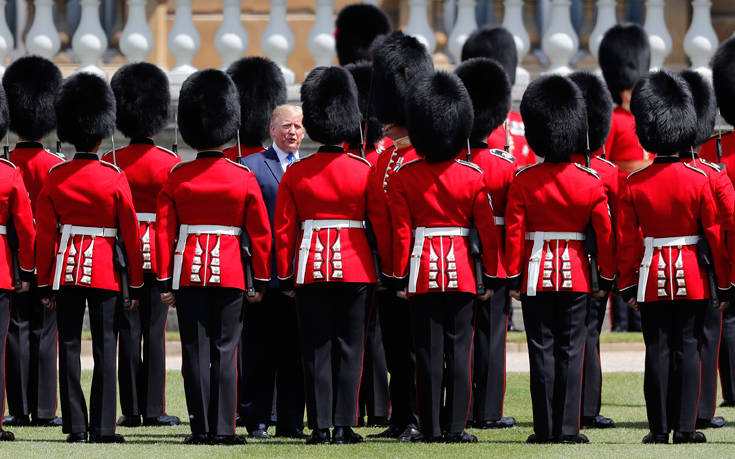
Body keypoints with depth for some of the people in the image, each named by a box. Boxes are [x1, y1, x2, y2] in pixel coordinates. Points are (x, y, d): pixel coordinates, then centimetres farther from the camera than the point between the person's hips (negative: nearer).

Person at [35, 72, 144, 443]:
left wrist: (44, 284, 8)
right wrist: (136, 284, 5)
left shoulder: (54, 177, 0)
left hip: (64, 269, 2)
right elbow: (130, 235, -3)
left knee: (69, 347, 5)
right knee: (105, 350, 1)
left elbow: (44, 235, 1)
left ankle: (75, 427, 2)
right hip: (104, 271, -2)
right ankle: (103, 428, -3)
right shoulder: (115, 178, -5)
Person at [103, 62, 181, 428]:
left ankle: (131, 410, 2)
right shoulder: (170, 163, -5)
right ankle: (154, 410, -1)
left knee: (128, 332, 3)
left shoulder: (109, 163, 0)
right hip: (159, 255, -1)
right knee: (154, 331, 1)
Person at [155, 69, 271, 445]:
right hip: (230, 272, 0)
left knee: (195, 353, 3)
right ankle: (223, 429, -2)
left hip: (188, 272, 1)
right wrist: (261, 280, 7)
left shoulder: (177, 177, -1)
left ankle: (201, 428, 2)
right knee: (225, 353, 2)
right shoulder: (244, 178, -2)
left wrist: (164, 281, 4)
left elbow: (164, 231, -1)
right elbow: (261, 233, -1)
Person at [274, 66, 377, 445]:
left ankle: (320, 427, 0)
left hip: (311, 269, 1)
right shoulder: (364, 171, -3)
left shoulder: (295, 173, -1)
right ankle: (343, 426, 2)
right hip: (355, 269, -1)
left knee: (316, 348, 4)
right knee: (348, 348, 4)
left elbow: (283, 230, 0)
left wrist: (285, 277, 8)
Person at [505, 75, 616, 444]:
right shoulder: (590, 182, -4)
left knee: (542, 352, 3)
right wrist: (607, 278, 9)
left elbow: (513, 233, -6)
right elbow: (605, 234, -1)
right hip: (575, 277, 0)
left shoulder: (523, 181, -6)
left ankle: (545, 429, 2)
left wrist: (512, 277, 2)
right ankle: (568, 429, 0)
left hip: (536, 275, 0)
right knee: (571, 353, 3)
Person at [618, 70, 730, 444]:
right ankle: (684, 428, -2)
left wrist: (627, 286, 9)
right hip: (692, 279, -1)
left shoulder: (634, 184, -4)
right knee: (687, 349, 2)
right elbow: (715, 234, -4)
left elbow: (627, 241, 0)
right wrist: (724, 284, 3)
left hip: (652, 276, 1)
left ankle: (659, 428, 3)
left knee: (657, 350, 4)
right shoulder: (698, 180, -7)